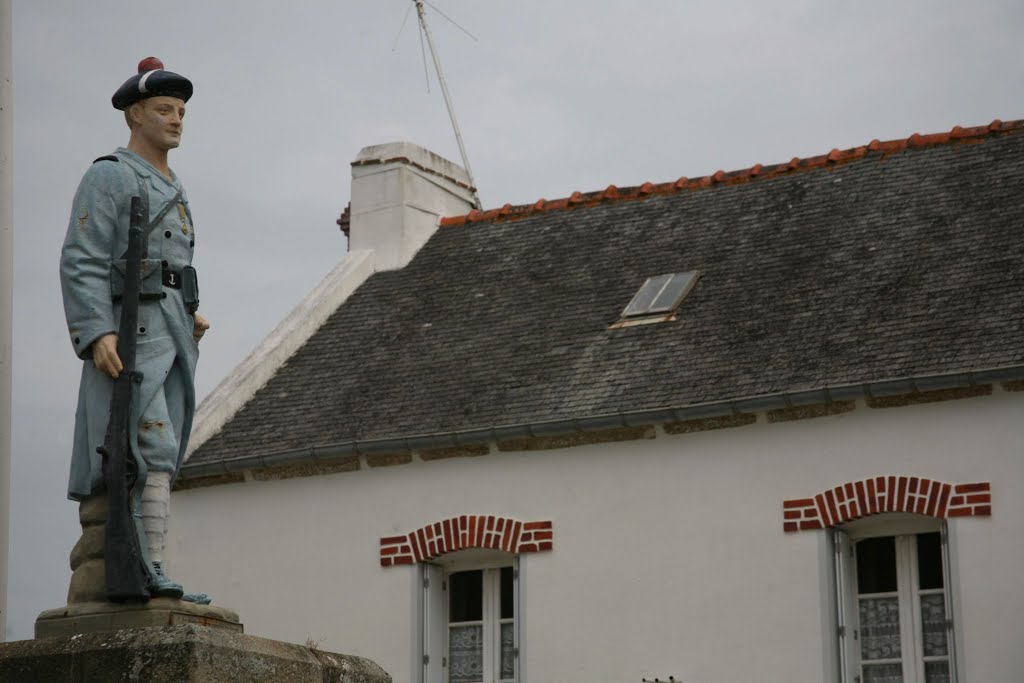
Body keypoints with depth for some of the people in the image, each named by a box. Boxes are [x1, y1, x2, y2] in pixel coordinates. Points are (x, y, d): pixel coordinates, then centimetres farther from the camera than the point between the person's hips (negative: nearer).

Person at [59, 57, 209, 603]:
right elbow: (81, 263, -12)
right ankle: (150, 571, -25)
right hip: (127, 333, -9)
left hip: (171, 332, 9)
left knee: (154, 457, 3)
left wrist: (191, 317, 11)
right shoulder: (108, 176, -3)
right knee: (154, 449, -19)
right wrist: (97, 334, -24)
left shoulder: (171, 190, 25)